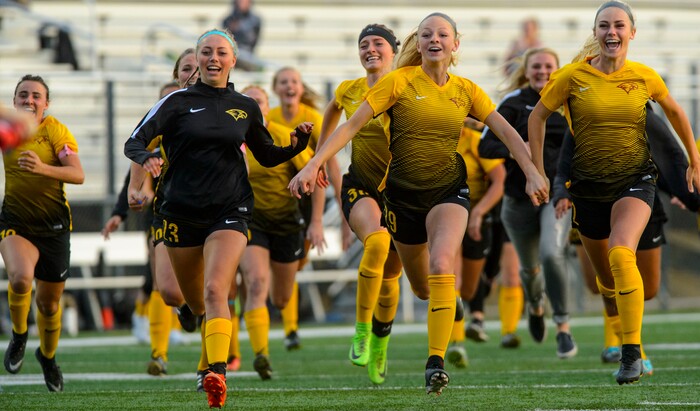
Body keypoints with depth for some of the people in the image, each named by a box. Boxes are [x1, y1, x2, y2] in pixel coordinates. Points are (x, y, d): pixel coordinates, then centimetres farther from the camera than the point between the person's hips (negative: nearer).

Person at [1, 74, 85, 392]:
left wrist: (43, 168, -37)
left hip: (53, 225, 0)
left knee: (49, 302, 9)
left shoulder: (56, 130, -11)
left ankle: (48, 356, 39)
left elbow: (78, 175, -20)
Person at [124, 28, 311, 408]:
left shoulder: (246, 107, 8)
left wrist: (296, 146, -1)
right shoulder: (178, 102, 1)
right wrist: (146, 160, -29)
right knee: (194, 302, 10)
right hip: (181, 212, 1)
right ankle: (208, 359, 38)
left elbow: (267, 156, 19)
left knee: (215, 290, -21)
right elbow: (135, 142, -6)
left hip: (229, 210, -1)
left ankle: (217, 372, -32)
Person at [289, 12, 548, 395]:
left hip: (448, 190, 0)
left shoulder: (466, 90, 2)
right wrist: (313, 164, -18)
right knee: (422, 288, 11)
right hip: (403, 192, 0)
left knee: (441, 265, -26)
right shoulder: (400, 82, -7)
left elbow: (506, 131, 4)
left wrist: (533, 172, -8)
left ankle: (436, 361, -25)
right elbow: (352, 124, -10)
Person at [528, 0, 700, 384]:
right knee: (607, 281, 10)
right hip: (589, 185, 2)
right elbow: (537, 116, 6)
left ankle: (632, 352, -25)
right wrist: (538, 172, 4)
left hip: (635, 180, -1)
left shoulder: (645, 77, -4)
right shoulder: (573, 76, -7)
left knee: (621, 253, -28)